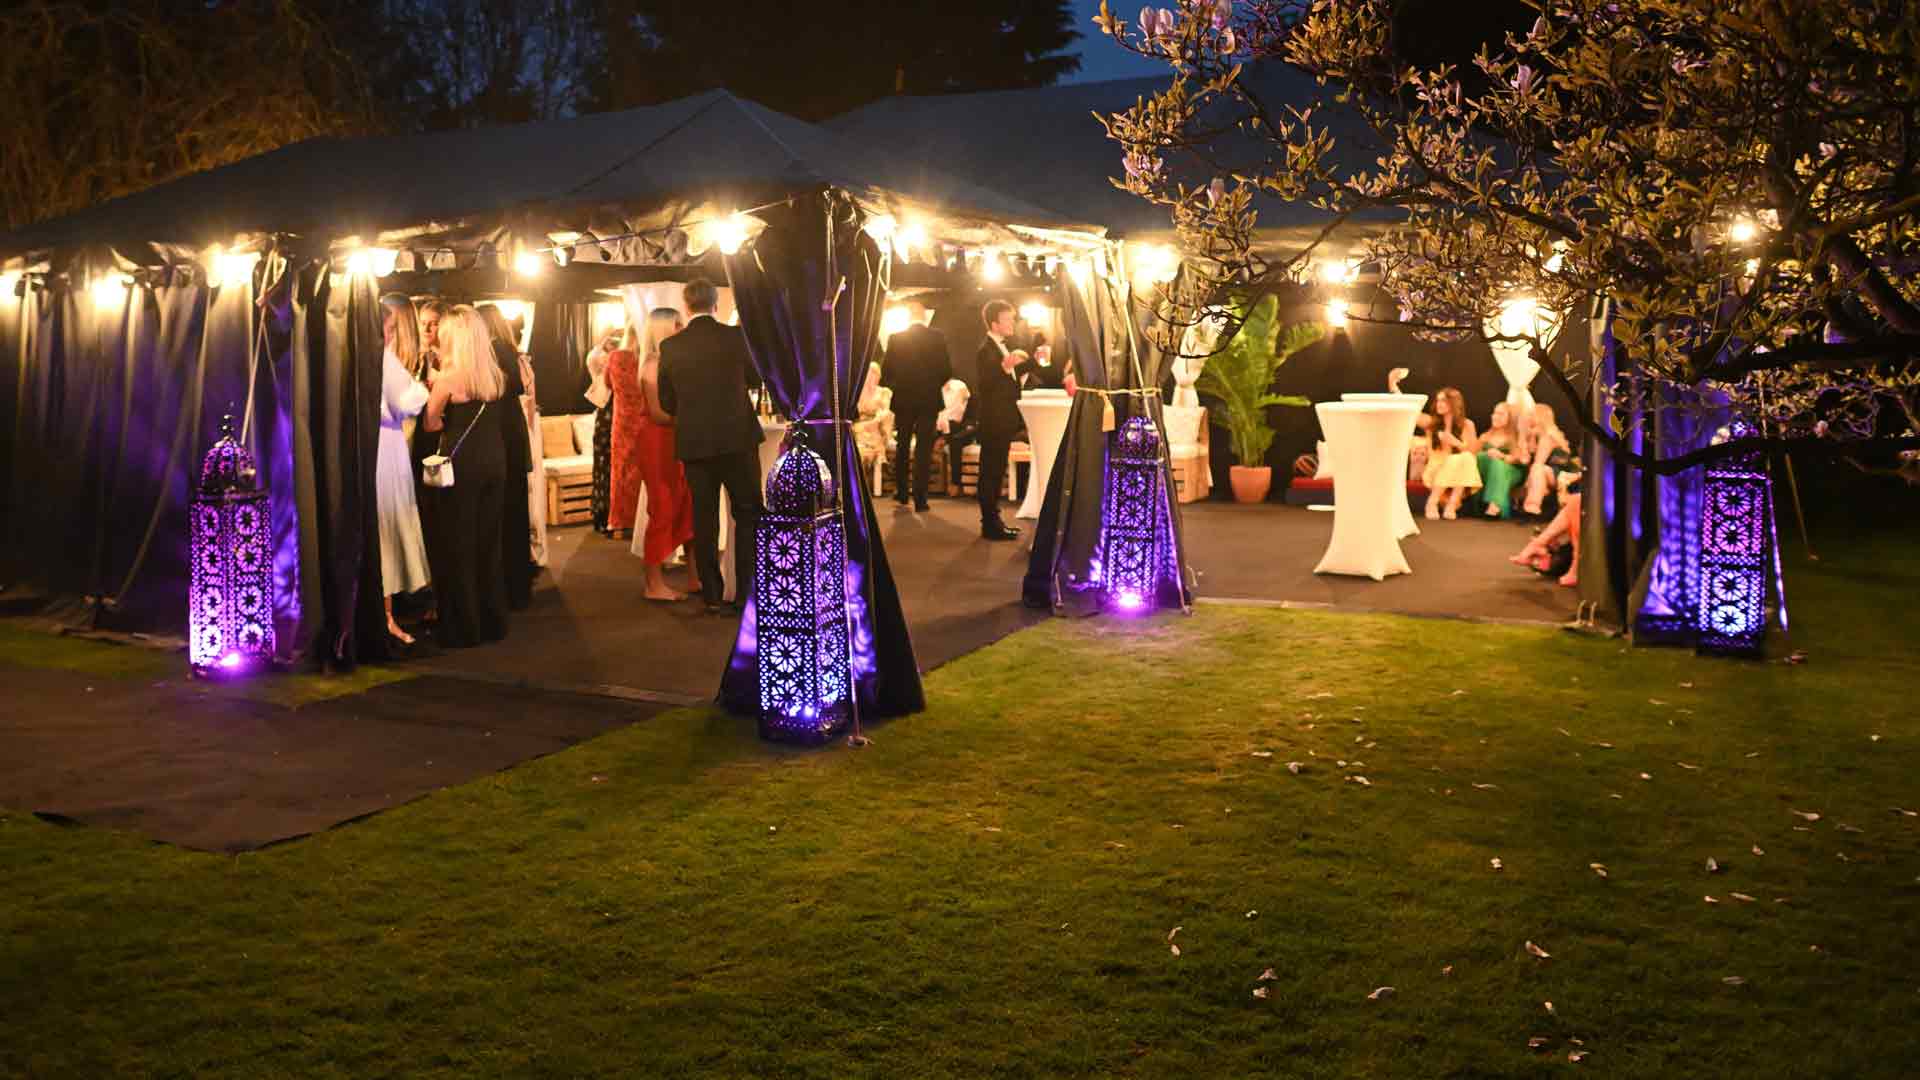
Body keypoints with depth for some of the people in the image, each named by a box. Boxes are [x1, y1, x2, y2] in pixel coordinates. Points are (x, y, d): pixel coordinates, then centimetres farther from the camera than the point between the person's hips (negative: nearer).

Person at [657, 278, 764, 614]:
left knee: (704, 519, 9)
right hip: (737, 437, -2)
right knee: (748, 514, 9)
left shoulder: (670, 346, -2)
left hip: (694, 443, 2)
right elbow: (756, 378, 9)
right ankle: (747, 591, 6)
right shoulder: (736, 336, -6)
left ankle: (712, 595, 11)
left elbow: (667, 402, 5)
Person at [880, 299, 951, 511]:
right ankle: (920, 498, -2)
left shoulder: (896, 338, -5)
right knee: (924, 449, 2)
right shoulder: (937, 337, -5)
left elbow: (886, 373, -5)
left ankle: (902, 492, 24)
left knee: (902, 446, 17)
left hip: (903, 400, 1)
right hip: (929, 399, -1)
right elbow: (947, 371, -6)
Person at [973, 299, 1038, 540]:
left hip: (1003, 421, 10)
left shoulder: (1001, 348, 15)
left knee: (996, 473, 15)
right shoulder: (986, 351, -16)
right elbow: (983, 385, -26)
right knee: (990, 473, -5)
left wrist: (1033, 360, 23)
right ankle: (990, 525, -1)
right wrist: (1006, 365, -38)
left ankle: (993, 521, 23)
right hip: (993, 422, -10)